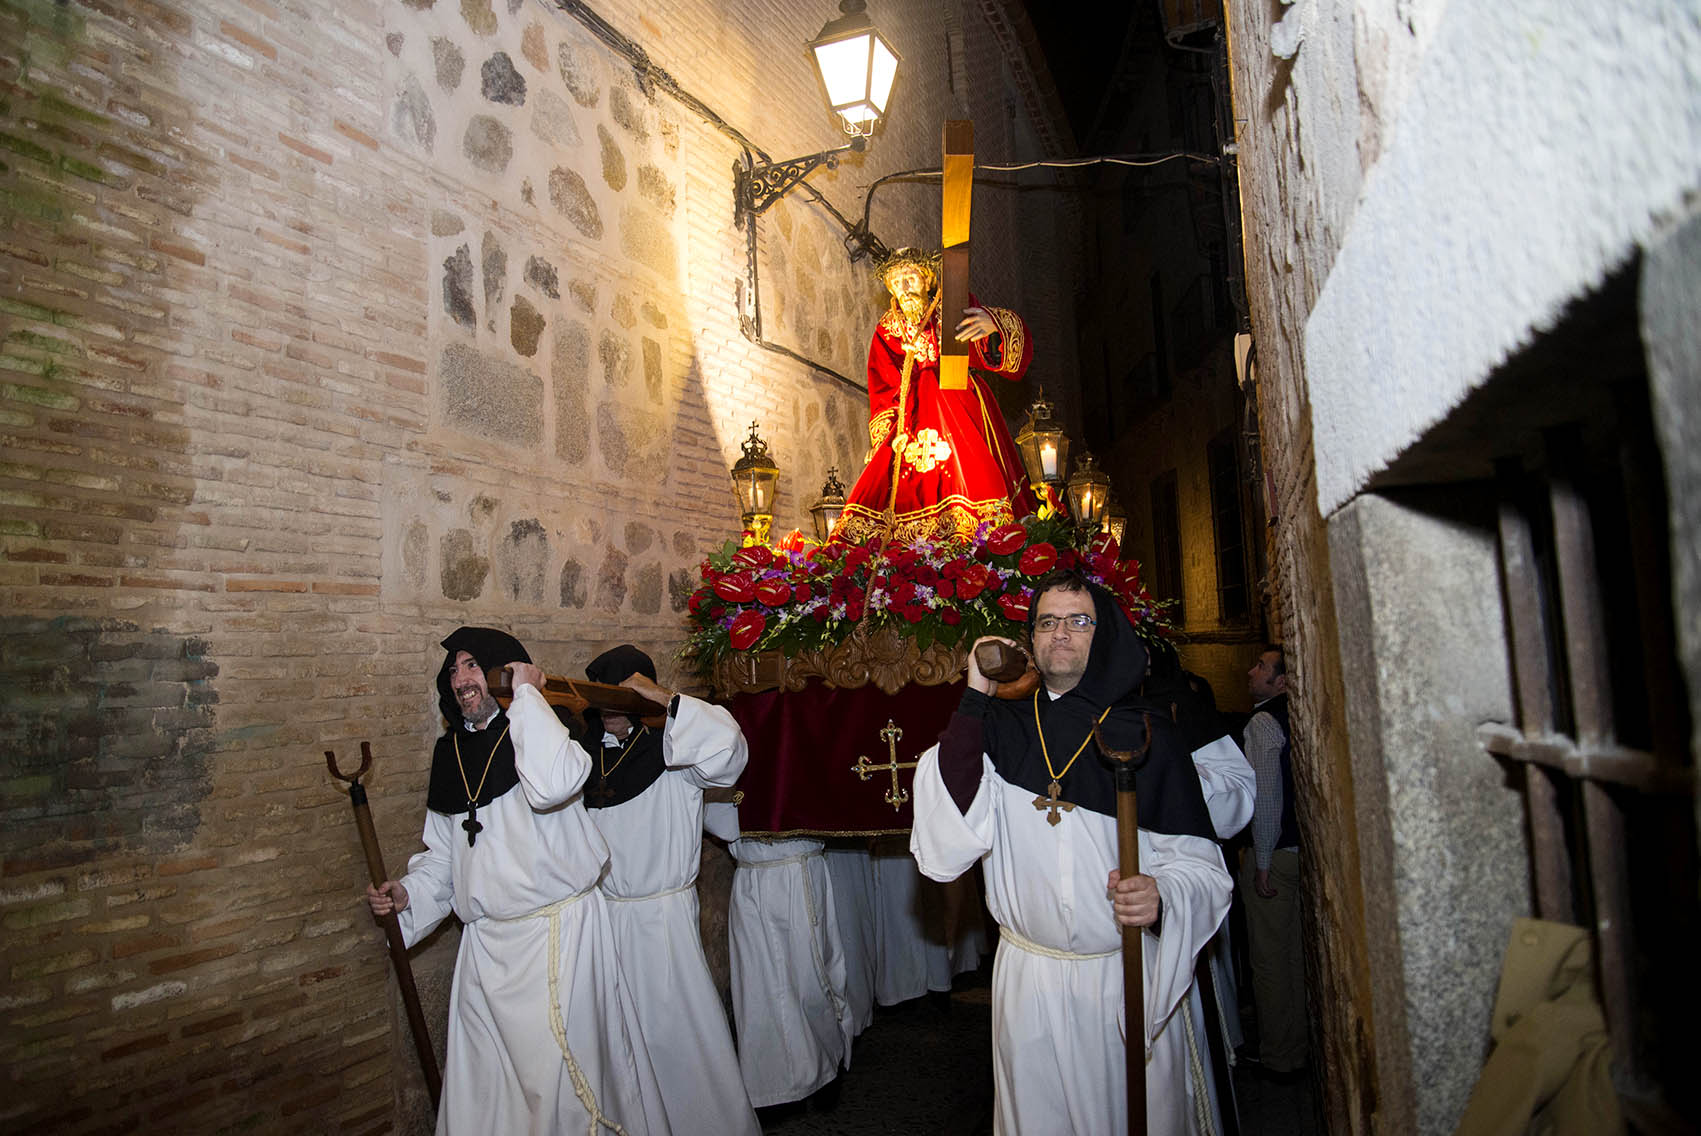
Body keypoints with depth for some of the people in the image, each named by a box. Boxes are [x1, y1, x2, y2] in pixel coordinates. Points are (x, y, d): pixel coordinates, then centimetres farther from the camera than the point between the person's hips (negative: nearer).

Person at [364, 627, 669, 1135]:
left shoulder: (539, 731, -7)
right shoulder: (450, 752, 11)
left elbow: (553, 784, -33)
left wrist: (526, 694, -21)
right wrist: (407, 892, 3)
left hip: (556, 936, -6)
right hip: (484, 942, 6)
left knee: (560, 1076, 2)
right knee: (480, 1084, 15)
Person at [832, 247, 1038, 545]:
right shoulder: (887, 331, 13)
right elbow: (884, 391, 9)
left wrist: (993, 324, -34)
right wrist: (891, 431, -7)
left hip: (960, 404, -3)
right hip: (913, 414, 3)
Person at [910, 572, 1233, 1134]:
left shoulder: (1148, 733, -5)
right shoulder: (998, 728, -3)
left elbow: (1199, 862, -4)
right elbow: (943, 854, -16)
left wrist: (1161, 897, -27)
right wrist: (974, 702, -18)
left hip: (1129, 981, -1)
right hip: (1028, 981, 1)